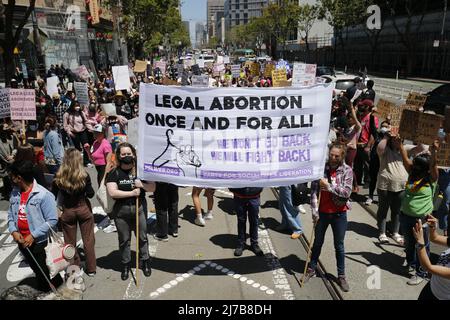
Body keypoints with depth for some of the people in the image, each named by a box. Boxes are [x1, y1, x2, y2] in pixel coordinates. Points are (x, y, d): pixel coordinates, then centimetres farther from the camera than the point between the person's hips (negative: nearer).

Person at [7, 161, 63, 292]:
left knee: (47, 272, 8)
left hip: (40, 242, -6)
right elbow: (10, 214, 9)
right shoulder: (15, 193, -1)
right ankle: (42, 291, 43)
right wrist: (13, 231, -8)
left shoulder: (44, 195, -21)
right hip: (22, 241, 6)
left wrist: (33, 235, -21)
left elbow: (52, 220, -19)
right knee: (37, 270, 23)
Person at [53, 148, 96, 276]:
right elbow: (90, 194, -11)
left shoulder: (58, 177, -10)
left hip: (67, 211, 1)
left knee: (70, 241, 16)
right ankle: (91, 269, 20)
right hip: (83, 209, -1)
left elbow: (53, 195, -4)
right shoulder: (84, 175, -14)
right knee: (88, 240, 11)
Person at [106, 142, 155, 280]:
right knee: (124, 240, 11)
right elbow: (112, 192, -16)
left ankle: (145, 261, 30)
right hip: (121, 210, -1)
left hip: (139, 208, 1)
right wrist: (132, 193, -18)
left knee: (142, 237, 12)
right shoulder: (114, 173, -5)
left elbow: (152, 188, 2)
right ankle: (125, 265, 27)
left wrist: (142, 185, -17)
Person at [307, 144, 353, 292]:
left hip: (339, 214, -1)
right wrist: (314, 211, -12)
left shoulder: (347, 170, -8)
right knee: (318, 242, 18)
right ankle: (311, 269, 34)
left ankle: (341, 276, 26)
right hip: (322, 212, 1)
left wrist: (329, 186, -22)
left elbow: (347, 192, -15)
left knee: (339, 246, 12)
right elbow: (314, 190, -8)